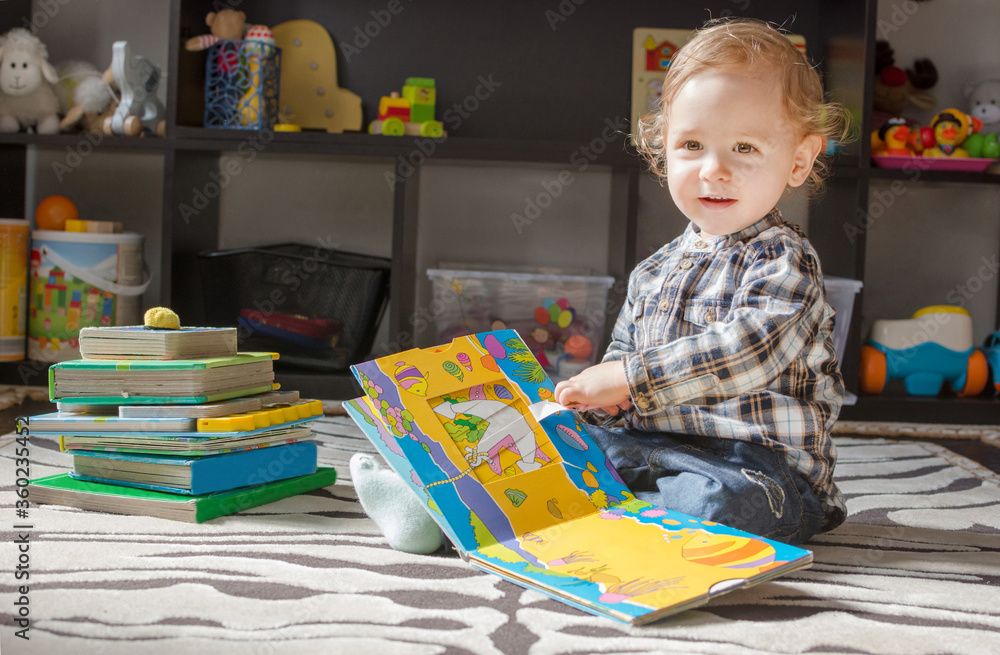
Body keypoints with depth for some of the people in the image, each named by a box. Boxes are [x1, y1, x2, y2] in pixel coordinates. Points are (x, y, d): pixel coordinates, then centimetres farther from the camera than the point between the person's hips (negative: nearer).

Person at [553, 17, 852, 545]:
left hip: (754, 463, -7)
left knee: (722, 501, -39)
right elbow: (624, 350, 23)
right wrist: (601, 396, -3)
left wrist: (630, 379, -26)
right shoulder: (654, 270, 15)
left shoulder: (783, 262, -9)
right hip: (648, 444, 7)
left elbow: (745, 352, -24)